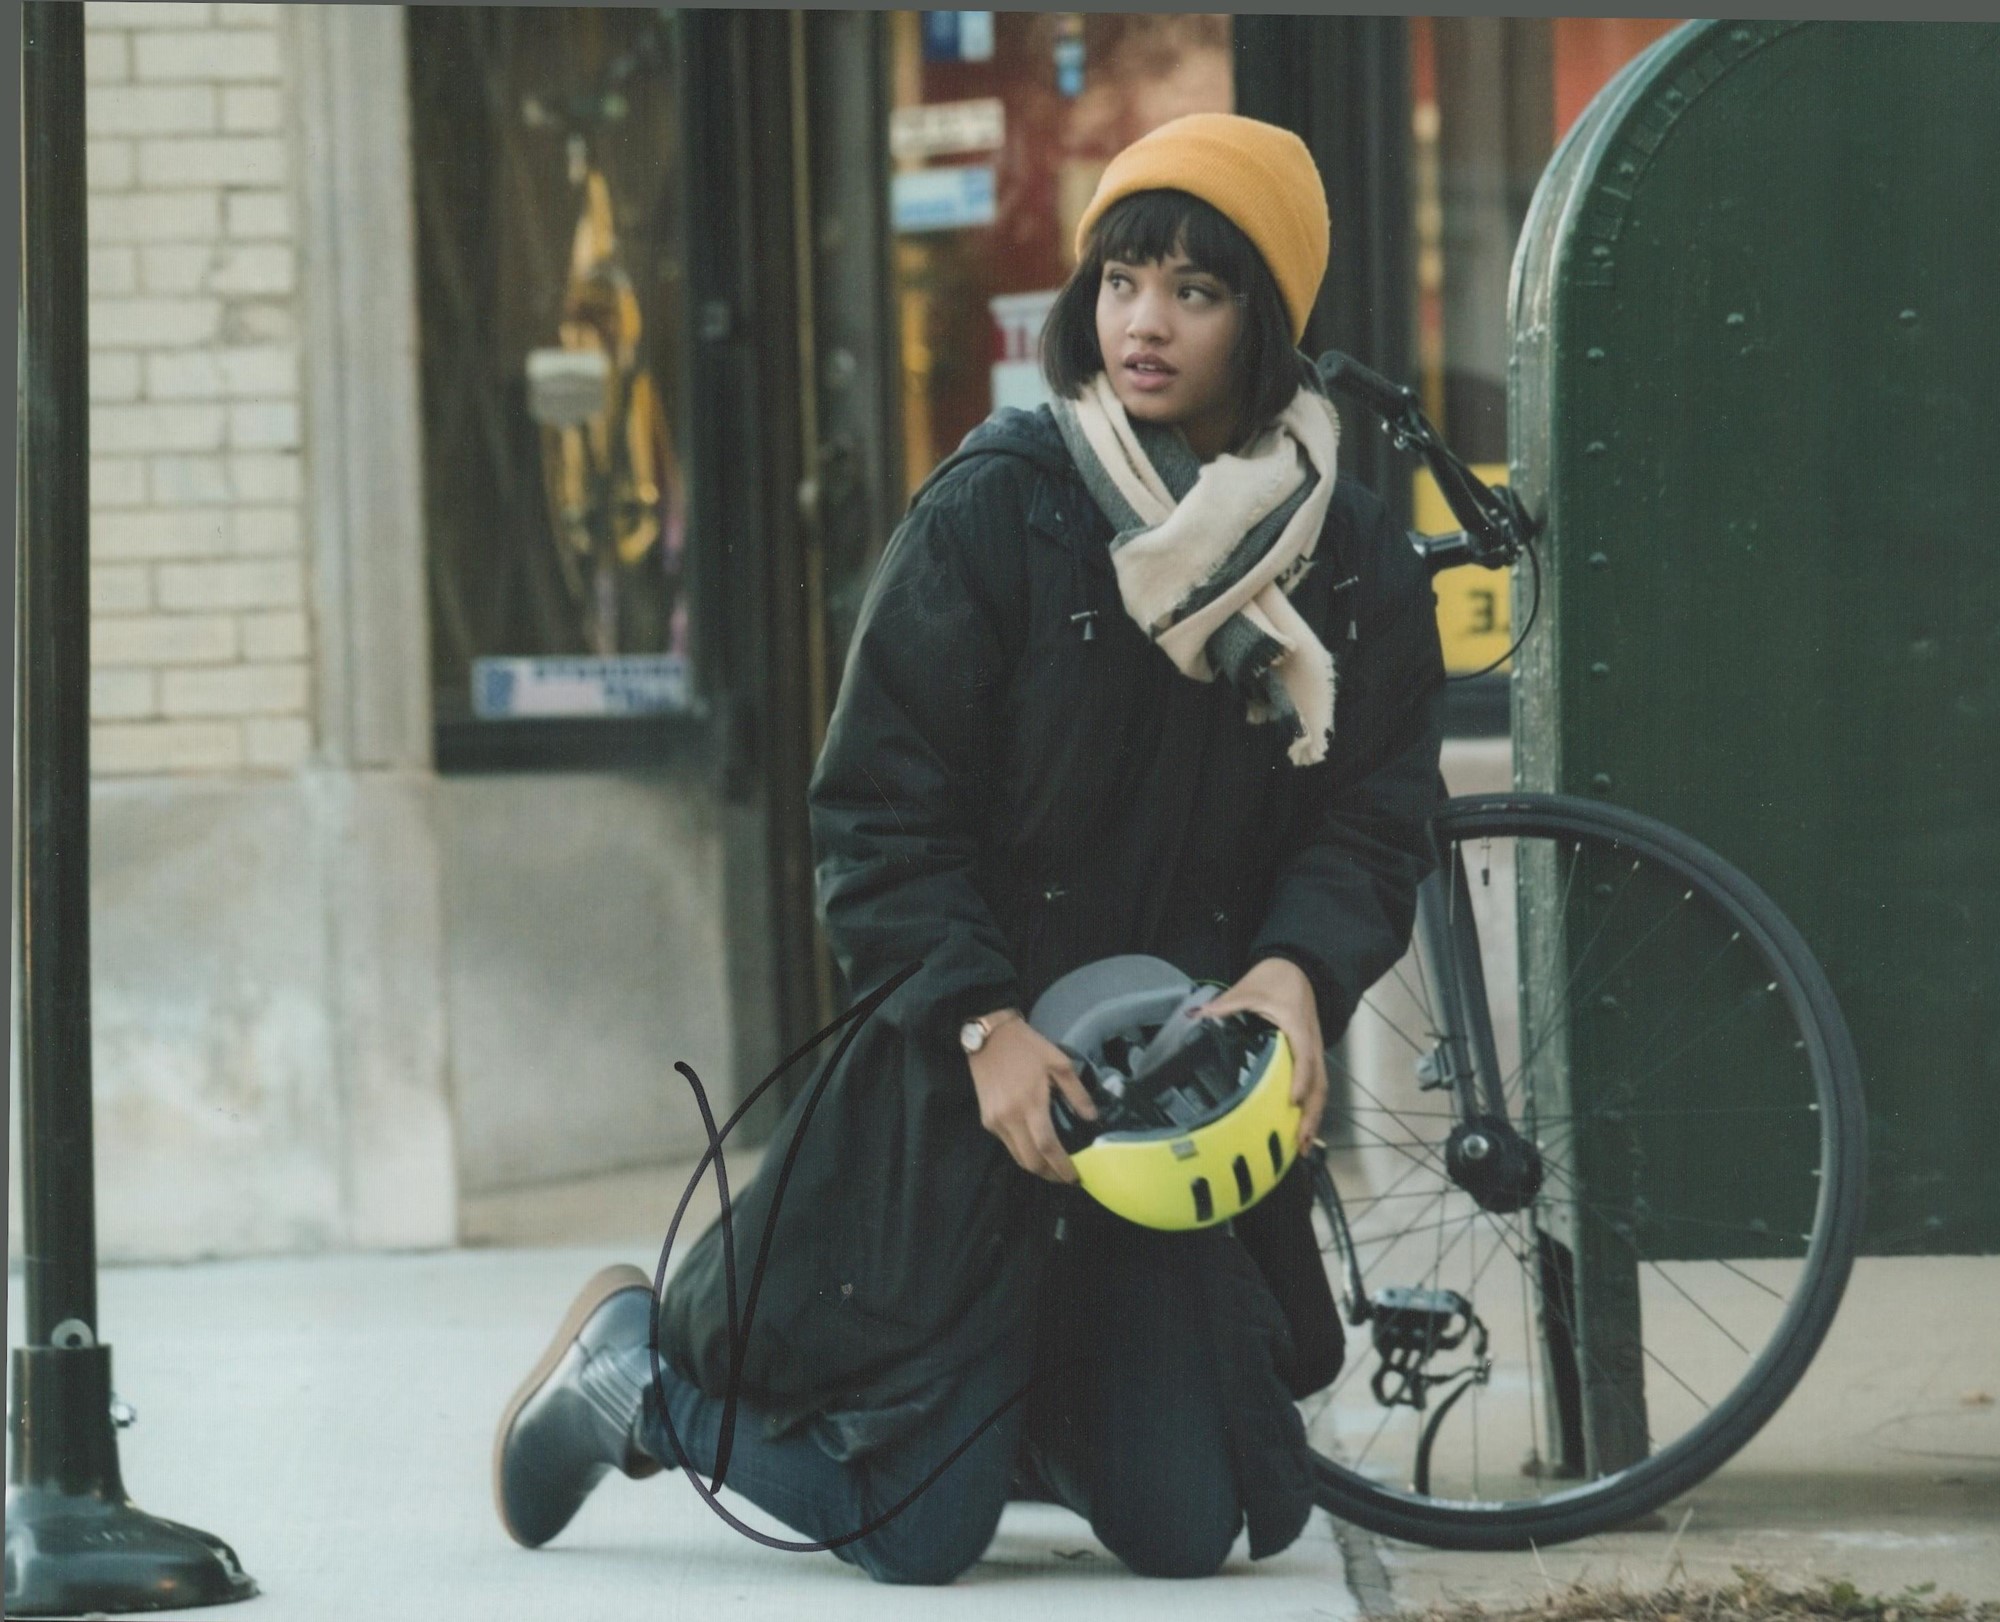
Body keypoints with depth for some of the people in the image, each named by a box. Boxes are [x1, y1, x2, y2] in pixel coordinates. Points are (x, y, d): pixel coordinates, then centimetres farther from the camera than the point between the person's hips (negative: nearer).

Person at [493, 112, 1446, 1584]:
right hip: (969, 1077, -4)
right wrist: (983, 1023, -21)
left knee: (1183, 1532, 0)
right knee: (917, 1533, -7)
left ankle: (1003, 1414, 33)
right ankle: (633, 1365, 21)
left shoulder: (1357, 566, 1)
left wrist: (1297, 970, -21)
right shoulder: (996, 511, -10)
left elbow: (1374, 821, 0)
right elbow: (881, 814, -9)